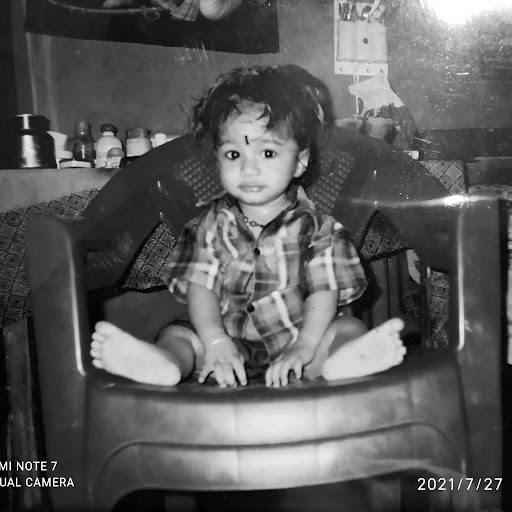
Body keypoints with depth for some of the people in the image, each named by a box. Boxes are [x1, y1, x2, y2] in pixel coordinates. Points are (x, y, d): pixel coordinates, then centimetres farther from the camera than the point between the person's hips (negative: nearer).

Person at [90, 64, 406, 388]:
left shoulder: (315, 226, -2)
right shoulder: (212, 224, 4)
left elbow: (325, 290, -10)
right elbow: (200, 287, -5)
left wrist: (305, 347, -26)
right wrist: (216, 342, -21)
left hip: (295, 338, -1)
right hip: (231, 343, 2)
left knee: (347, 328, -25)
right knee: (177, 333, -16)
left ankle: (344, 360, -57)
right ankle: (160, 361, -47)